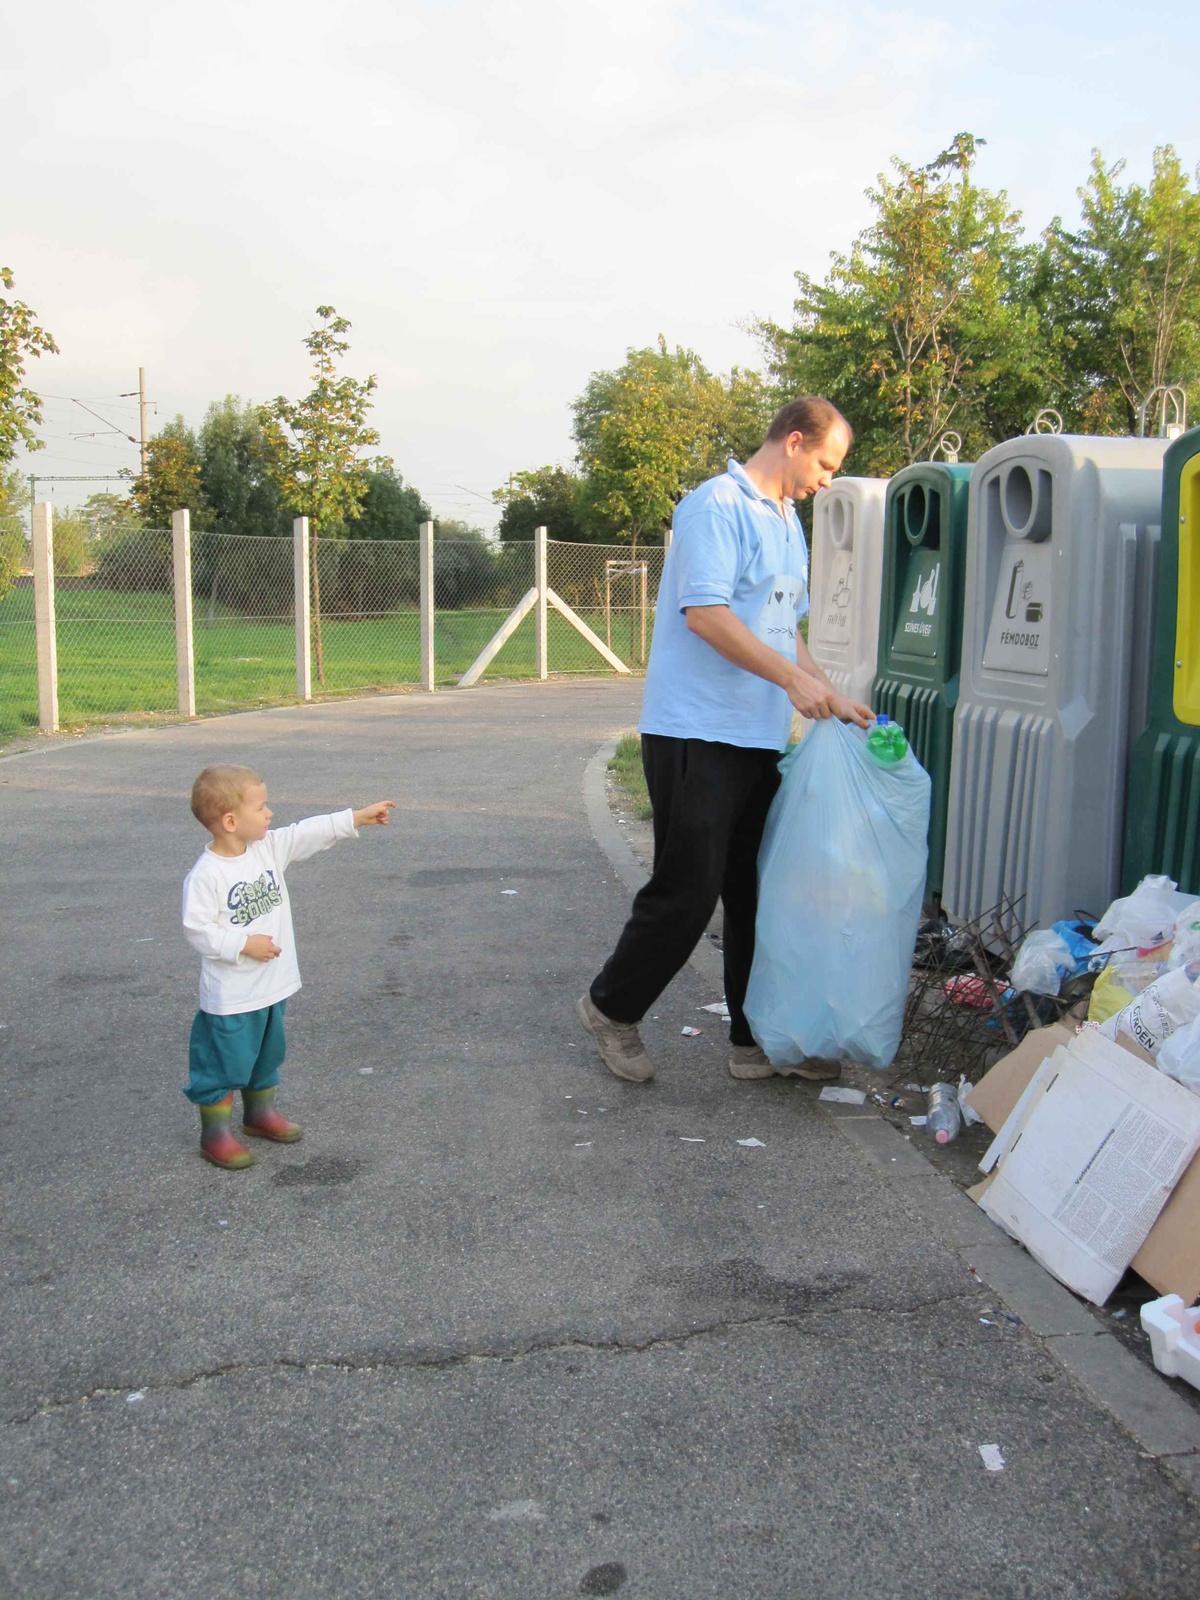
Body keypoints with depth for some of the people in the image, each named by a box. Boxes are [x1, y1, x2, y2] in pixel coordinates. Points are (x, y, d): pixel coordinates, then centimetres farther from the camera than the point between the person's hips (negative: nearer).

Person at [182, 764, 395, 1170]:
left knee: (267, 1056, 23)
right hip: (230, 996, -7)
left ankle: (260, 1113, 42)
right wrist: (245, 944, -23)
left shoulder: (270, 847, -1)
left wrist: (360, 817, -2)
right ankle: (215, 1134, 21)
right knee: (225, 1063, 5)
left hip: (272, 984, 8)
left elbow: (311, 833, 2)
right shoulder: (206, 875, -21)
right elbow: (197, 929, -20)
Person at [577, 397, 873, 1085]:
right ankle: (612, 1008, 18)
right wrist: (793, 679, -20)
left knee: (759, 892, 11)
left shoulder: (787, 523, 20)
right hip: (696, 735, -9)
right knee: (688, 891, -4)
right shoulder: (717, 505, -10)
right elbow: (704, 612, -21)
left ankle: (758, 1040, 21)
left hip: (759, 740, 9)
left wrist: (834, 700, 16)